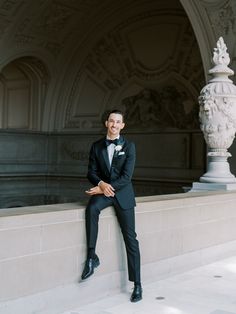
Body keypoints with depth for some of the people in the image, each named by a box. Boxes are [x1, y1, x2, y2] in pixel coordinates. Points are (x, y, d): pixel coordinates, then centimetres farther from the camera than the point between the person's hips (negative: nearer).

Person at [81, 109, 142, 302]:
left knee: (130, 239, -4)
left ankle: (137, 284, 2)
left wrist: (106, 187, -17)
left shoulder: (129, 146, 1)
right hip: (103, 191, 2)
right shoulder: (96, 146, 9)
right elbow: (92, 172, 4)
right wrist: (101, 184, -17)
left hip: (123, 193, -1)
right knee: (92, 208, -34)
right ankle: (92, 256, -24)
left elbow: (126, 176, -8)